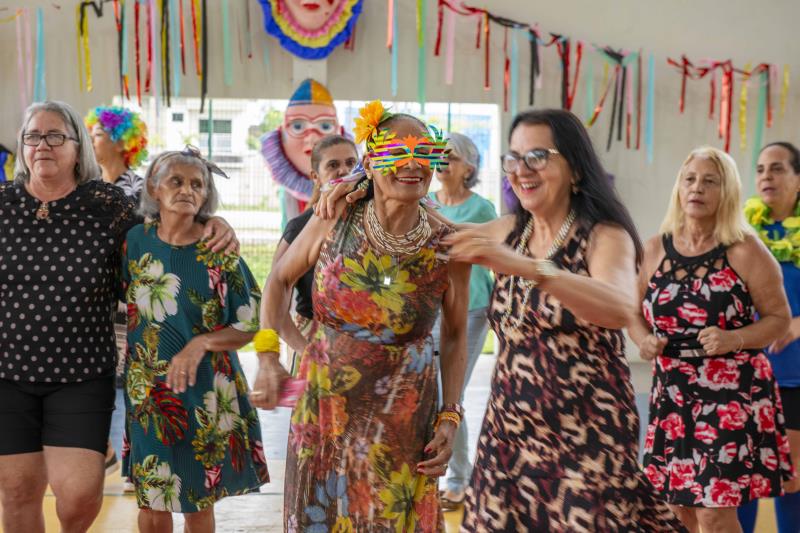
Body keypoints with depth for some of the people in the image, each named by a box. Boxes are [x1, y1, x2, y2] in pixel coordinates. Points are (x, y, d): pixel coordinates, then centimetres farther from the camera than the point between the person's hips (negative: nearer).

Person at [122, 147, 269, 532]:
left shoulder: (219, 251, -8)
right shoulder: (137, 240, 0)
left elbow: (249, 325, -5)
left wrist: (200, 344, -18)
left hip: (205, 392, -2)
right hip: (148, 391, 2)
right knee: (151, 502, 8)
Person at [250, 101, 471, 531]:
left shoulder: (449, 249, -12)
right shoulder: (334, 221, -11)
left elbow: (454, 336, 2)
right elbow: (279, 280, 4)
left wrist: (450, 417, -4)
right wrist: (268, 358, -5)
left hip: (402, 421, -1)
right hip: (323, 410, 1)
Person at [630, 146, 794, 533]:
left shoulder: (745, 252, -8)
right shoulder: (656, 250, 3)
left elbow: (779, 318, -4)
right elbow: (636, 313, 13)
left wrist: (733, 340, -21)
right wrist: (644, 341, -8)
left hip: (733, 396, -4)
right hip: (672, 395, 5)